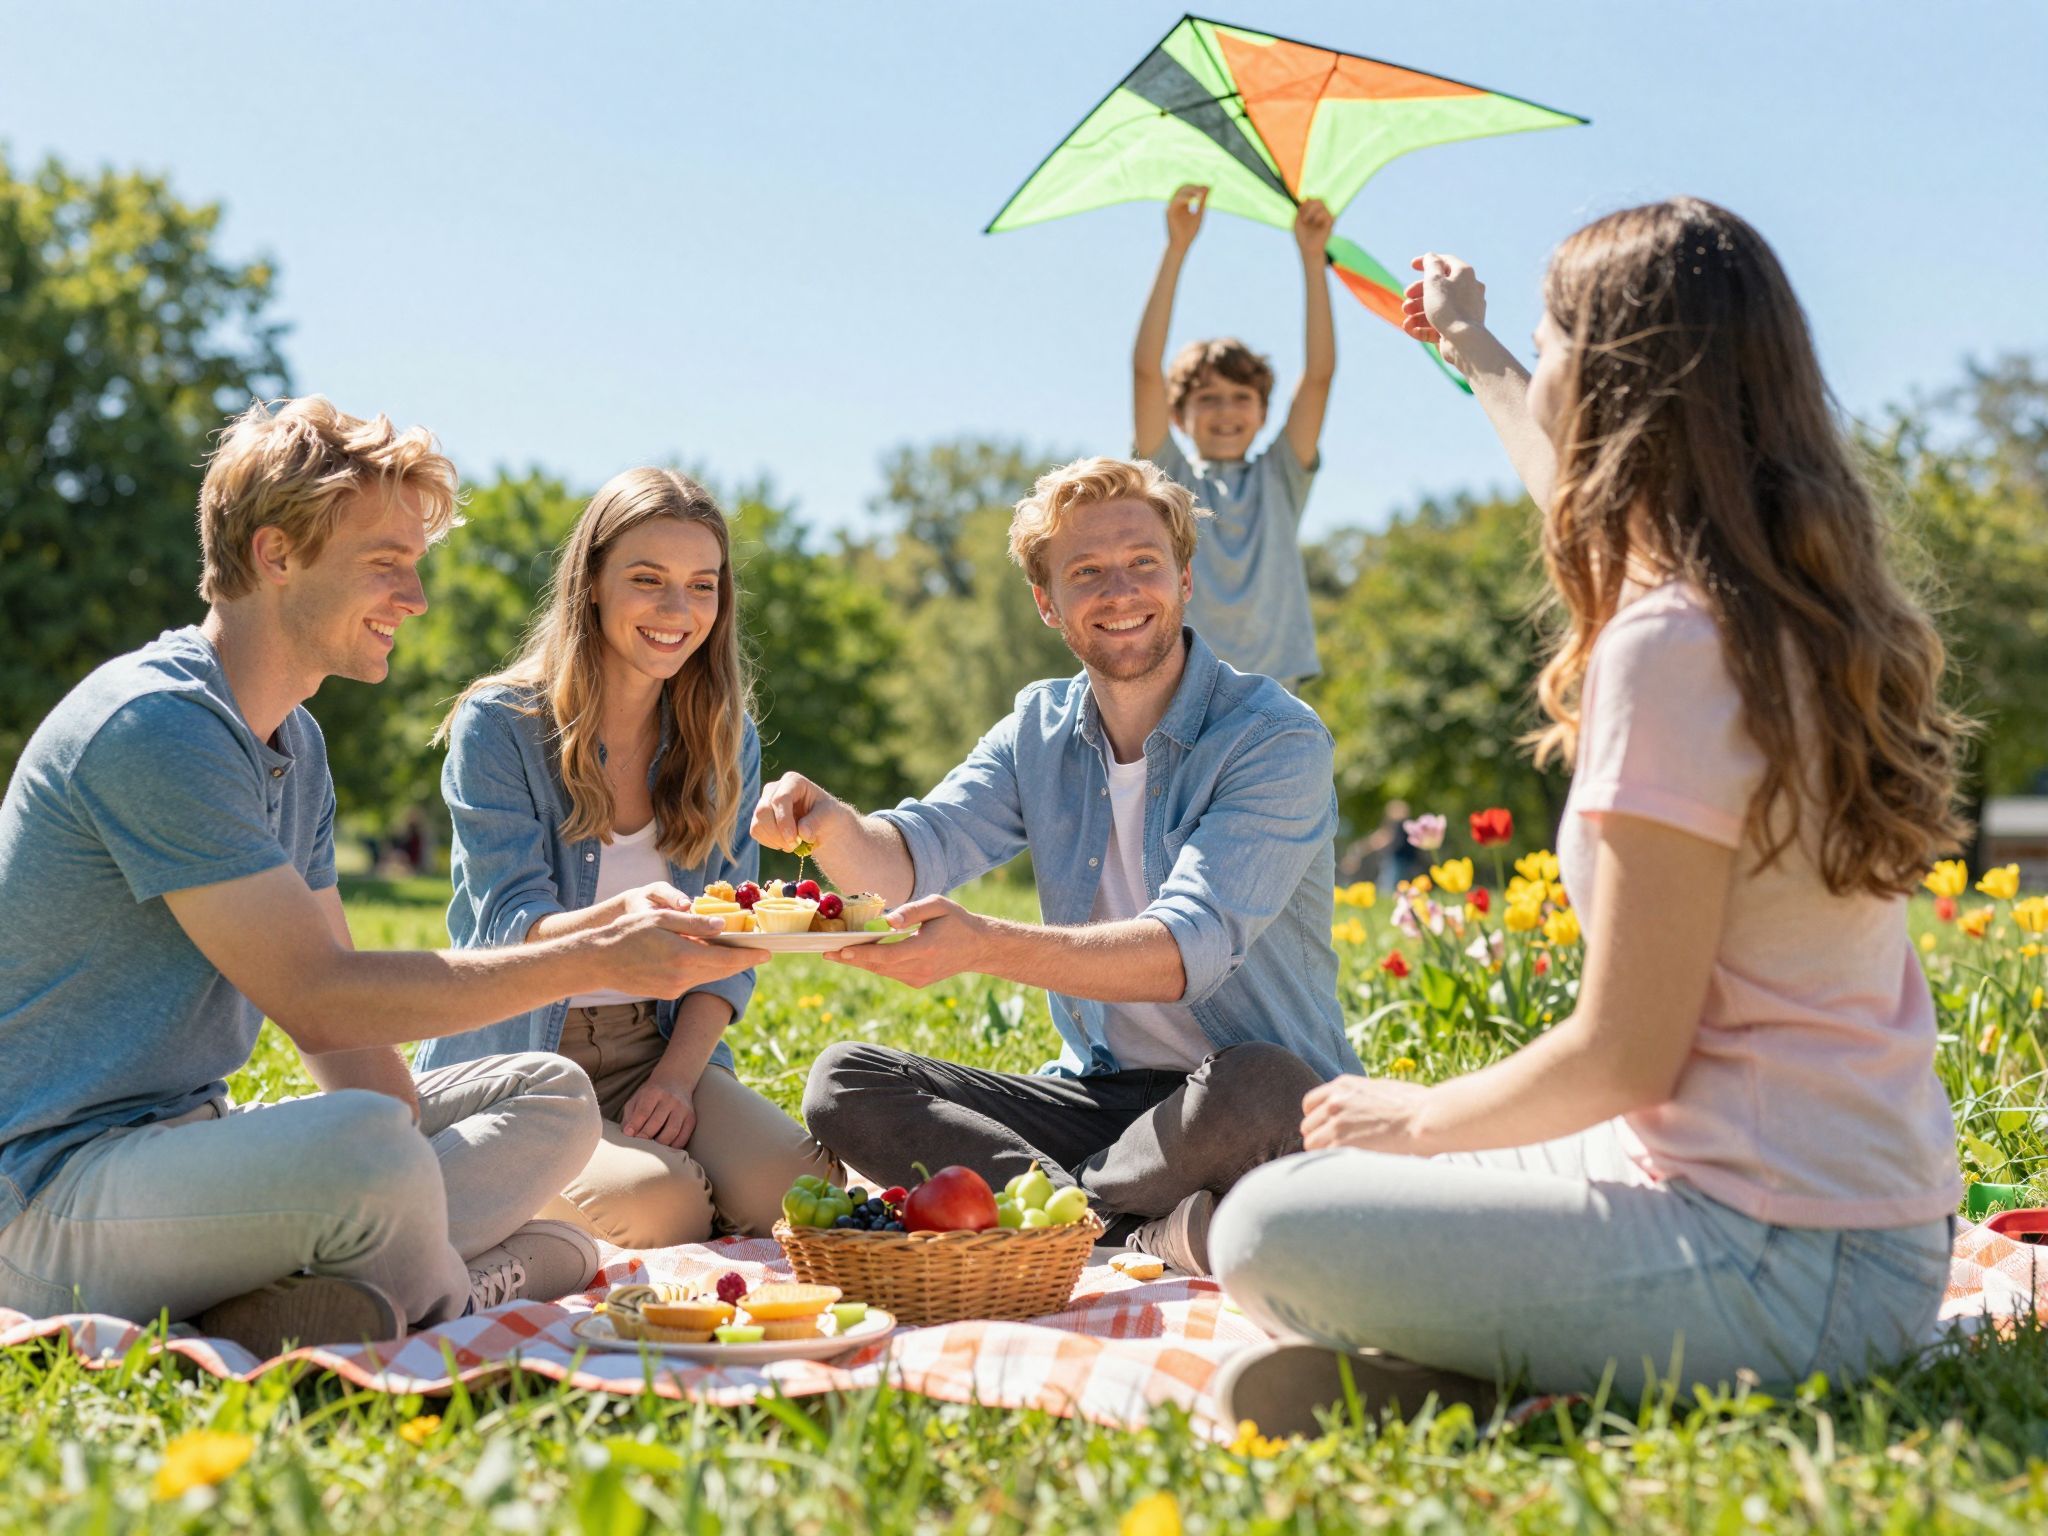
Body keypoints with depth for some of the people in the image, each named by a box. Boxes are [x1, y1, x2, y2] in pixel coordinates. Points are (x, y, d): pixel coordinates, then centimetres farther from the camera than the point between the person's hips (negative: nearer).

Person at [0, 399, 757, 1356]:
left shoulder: (295, 742, 13)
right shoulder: (156, 724, -19)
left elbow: (336, 1017, 9)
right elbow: (314, 998, -23)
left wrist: (411, 1184, -9)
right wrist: (596, 958, -21)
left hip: (189, 1134, 10)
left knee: (552, 1096, 7)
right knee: (363, 1141, -38)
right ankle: (450, 1304, -5)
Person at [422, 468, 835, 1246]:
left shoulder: (725, 740, 7)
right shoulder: (499, 725, -7)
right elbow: (509, 929, -16)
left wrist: (677, 1075, -11)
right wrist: (618, 919, -39)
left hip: (661, 1049, 4)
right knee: (660, 1202, -32)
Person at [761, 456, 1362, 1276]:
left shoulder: (1277, 738, -12)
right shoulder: (1039, 731, 8)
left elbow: (1190, 947, -25)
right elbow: (910, 858, -4)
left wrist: (985, 945, -39)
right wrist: (831, 826, -29)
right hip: (1098, 1097, 6)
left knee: (1254, 1086, -40)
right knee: (842, 1086, -12)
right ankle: (1147, 1229, -26)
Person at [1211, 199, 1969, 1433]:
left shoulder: (1670, 649, -21)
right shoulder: (1799, 599, 7)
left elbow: (1623, 1057, -20)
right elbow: (1587, 504, 32)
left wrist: (1418, 1117, -3)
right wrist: (1476, 356, 48)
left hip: (1779, 1262, -9)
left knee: (1269, 1231, -14)